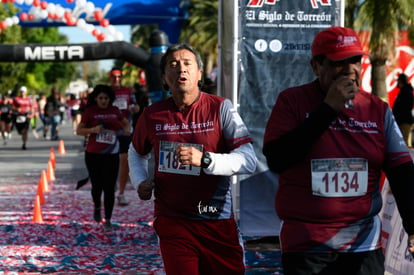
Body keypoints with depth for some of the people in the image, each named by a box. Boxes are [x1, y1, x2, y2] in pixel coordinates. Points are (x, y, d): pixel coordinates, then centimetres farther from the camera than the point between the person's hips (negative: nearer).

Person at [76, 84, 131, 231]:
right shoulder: (90, 111, -2)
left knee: (109, 188, -4)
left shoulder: (114, 111, 5)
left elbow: (126, 122, 22)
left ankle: (108, 220, 2)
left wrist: (127, 129, 0)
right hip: (93, 155, -1)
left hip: (111, 155, 1)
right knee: (97, 186, 9)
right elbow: (79, 130, -3)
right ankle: (97, 208, 40)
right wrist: (93, 130, -20)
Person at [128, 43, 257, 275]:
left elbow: (249, 162, -13)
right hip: (173, 222, 2)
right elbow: (137, 153, 26)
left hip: (218, 223, -1)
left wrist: (204, 159, -27)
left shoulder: (220, 108, -4)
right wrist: (141, 182, 6)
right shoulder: (153, 114, 5)